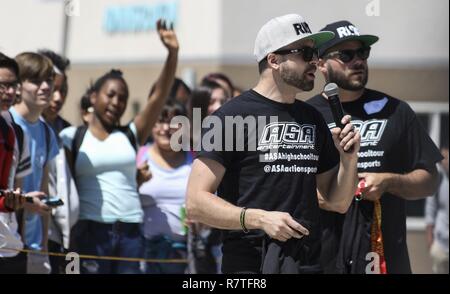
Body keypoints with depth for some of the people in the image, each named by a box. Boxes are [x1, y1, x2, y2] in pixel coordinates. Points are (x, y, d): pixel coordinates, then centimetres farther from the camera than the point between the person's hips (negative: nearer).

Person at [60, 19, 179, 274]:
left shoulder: (131, 135, 11)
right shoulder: (73, 137, 5)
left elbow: (160, 95, 1)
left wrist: (173, 52, -11)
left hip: (130, 233, 3)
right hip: (92, 231, -3)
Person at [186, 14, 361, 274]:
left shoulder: (313, 119, 13)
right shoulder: (233, 116, -5)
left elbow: (339, 202, 18)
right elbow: (196, 203, -11)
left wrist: (348, 158, 1)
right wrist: (259, 218, -21)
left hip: (309, 262, 5)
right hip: (249, 264, -5)